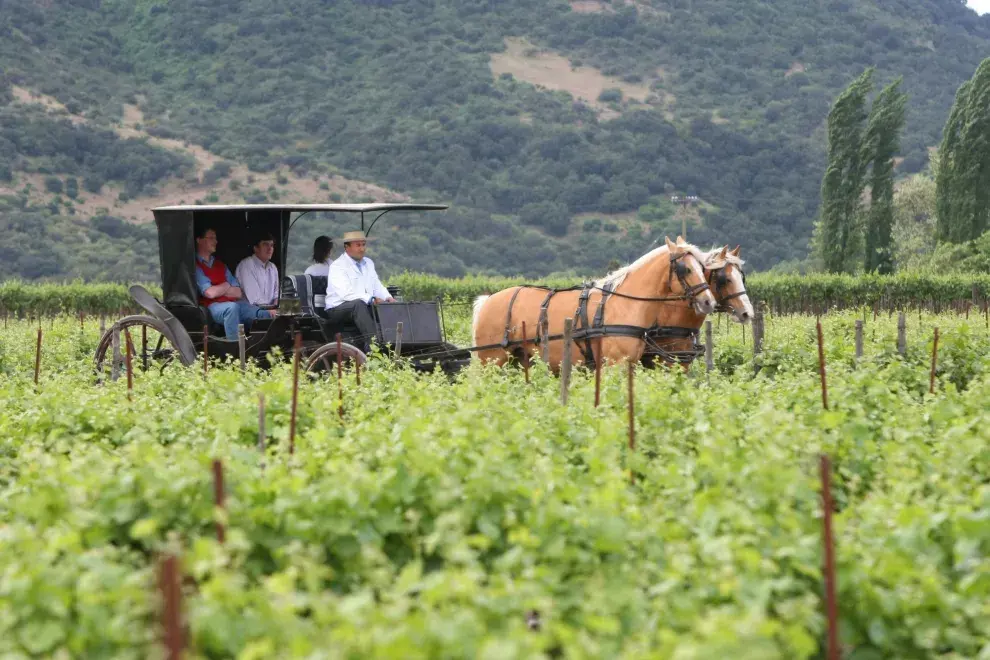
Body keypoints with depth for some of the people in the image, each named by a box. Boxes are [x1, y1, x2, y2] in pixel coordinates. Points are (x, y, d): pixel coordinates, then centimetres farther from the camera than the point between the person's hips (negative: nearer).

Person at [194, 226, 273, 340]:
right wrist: (225, 286, 8)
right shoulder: (195, 266, 1)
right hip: (212, 307, -7)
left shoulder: (219, 264, 23)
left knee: (265, 316, -16)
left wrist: (218, 290, -2)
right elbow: (210, 293, -11)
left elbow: (238, 293, 15)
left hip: (233, 304, 7)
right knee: (232, 307, -39)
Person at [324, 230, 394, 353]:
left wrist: (387, 298, -3)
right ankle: (372, 345, -48)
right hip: (338, 310, -7)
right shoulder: (338, 266, -10)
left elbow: (377, 286, 20)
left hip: (364, 307, 7)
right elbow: (346, 294, -23)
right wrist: (371, 299, -31)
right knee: (359, 304, -39)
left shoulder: (368, 263, 17)